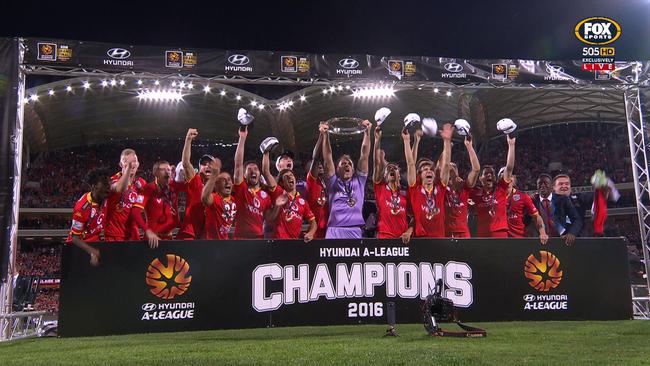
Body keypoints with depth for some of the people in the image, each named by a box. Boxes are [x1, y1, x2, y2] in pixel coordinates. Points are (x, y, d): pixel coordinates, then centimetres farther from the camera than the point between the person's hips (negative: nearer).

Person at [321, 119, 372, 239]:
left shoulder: (359, 181, 21)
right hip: (334, 231, -1)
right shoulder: (333, 182, 19)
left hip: (355, 232, 1)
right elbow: (327, 158, 10)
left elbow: (364, 155, 16)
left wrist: (367, 132, 11)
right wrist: (325, 135, 3)